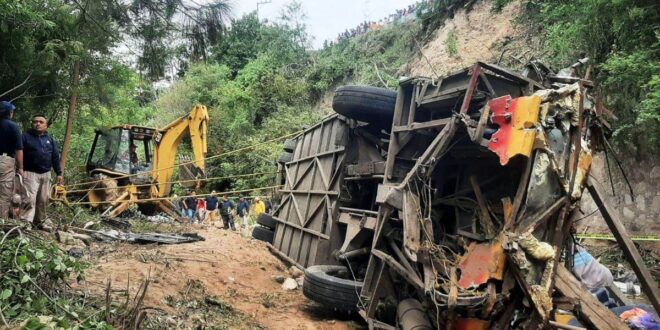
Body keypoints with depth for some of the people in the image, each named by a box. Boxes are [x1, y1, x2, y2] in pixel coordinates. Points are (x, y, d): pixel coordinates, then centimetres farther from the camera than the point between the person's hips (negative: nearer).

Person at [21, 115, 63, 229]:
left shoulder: (50, 139, 13)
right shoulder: (26, 136, -1)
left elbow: (55, 157, 14)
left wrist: (59, 173, 9)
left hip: (46, 174, 5)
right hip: (30, 173, -5)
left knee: (43, 200, 9)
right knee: (30, 199, -16)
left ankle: (39, 222, 20)